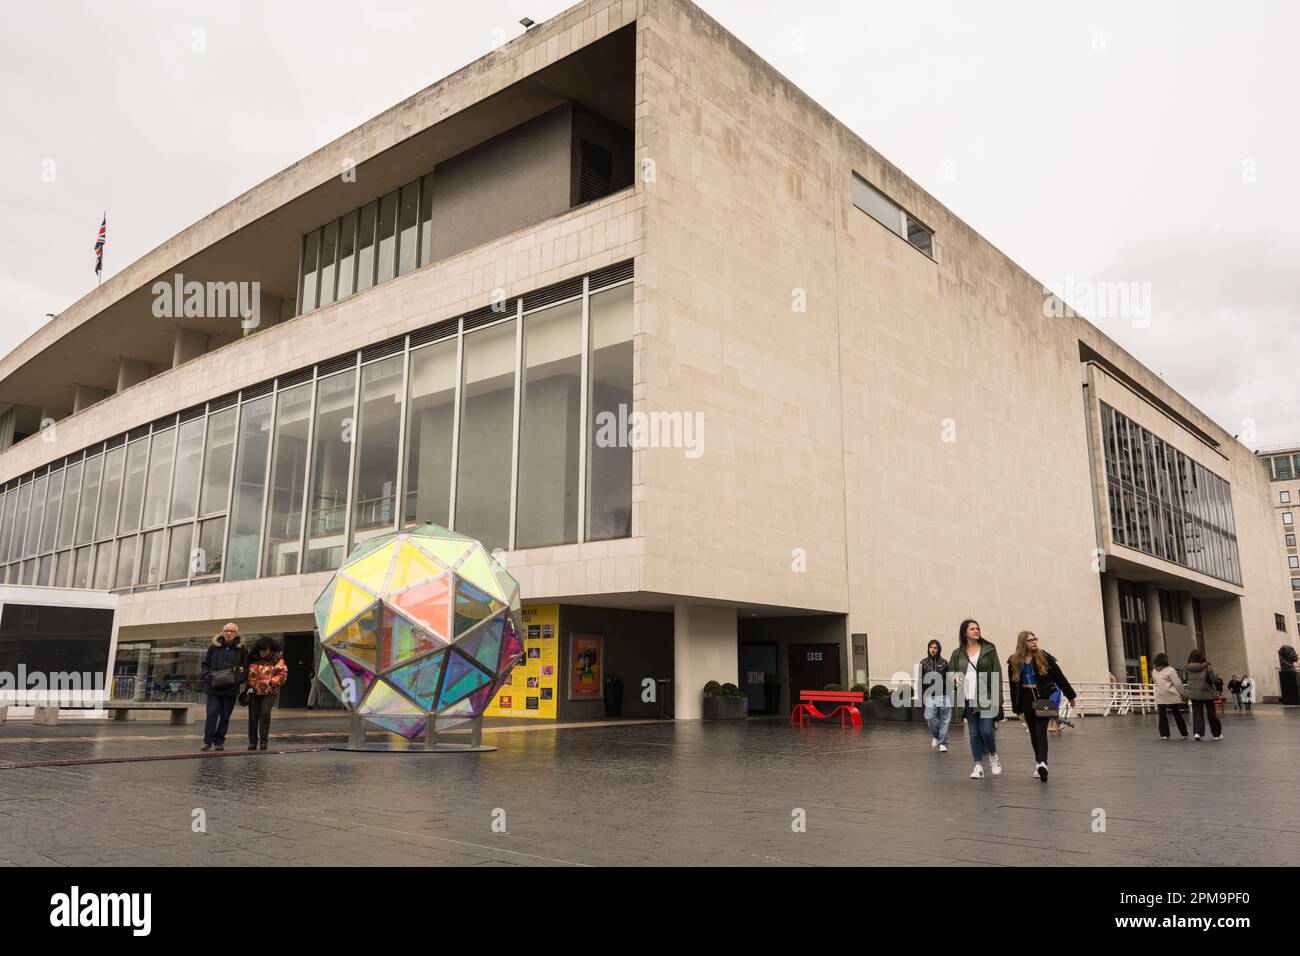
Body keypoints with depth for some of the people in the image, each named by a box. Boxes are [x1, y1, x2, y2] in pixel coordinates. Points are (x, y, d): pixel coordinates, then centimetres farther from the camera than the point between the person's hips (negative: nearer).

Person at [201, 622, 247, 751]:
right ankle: (207, 741, -3)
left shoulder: (241, 649, 5)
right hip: (213, 687, 0)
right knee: (212, 713, -8)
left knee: (225, 715, 6)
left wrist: (238, 679, -8)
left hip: (231, 689, 0)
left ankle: (219, 741, 16)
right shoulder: (214, 647, 6)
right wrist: (208, 676, -5)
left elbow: (246, 668, 8)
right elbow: (205, 664, 12)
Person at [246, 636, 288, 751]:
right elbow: (249, 673, 18)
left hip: (269, 691, -3)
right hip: (254, 691, 3)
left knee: (265, 713, -16)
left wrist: (271, 681, -15)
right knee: (253, 715, 3)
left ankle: (263, 741, -7)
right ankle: (252, 741, 15)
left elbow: (283, 673, -5)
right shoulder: (253, 659, 9)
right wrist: (250, 685, 6)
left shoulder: (277, 659, -1)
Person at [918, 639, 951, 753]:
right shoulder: (924, 662, 7)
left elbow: (949, 679, 5)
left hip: (943, 696, 0)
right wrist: (921, 698, 2)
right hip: (929, 696, 0)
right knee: (930, 718, -9)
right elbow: (920, 682, 7)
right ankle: (935, 736, 18)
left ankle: (942, 743, 11)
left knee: (944, 720, 0)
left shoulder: (944, 662, 5)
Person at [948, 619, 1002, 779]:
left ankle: (993, 756, 24)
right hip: (968, 699, 2)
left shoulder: (989, 649, 1)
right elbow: (950, 670, 15)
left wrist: (998, 698, -7)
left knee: (986, 731, -6)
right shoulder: (958, 653, 7)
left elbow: (997, 674, -1)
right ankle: (978, 766, 15)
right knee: (974, 733, 6)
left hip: (986, 698, -2)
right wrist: (955, 676, -11)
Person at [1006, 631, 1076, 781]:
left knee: (1041, 731, -14)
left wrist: (1070, 695, 7)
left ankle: (1042, 763, -24)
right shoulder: (1014, 662, 2)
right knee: (1033, 732, 10)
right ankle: (1039, 762, 22)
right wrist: (1017, 707, 8)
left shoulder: (1043, 657, -3)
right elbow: (1014, 685, 7)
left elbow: (1058, 676, 3)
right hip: (1027, 699, 3)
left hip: (1044, 696, -3)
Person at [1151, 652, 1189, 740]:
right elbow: (1178, 683, -8)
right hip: (1172, 696, -2)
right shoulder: (1170, 670, -8)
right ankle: (1184, 733, 17)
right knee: (1177, 715, 9)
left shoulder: (1154, 671, 7)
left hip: (1160, 697, 2)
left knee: (1162, 716, 4)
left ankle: (1164, 734, -1)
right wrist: (1184, 694, 0)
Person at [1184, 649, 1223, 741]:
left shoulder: (1189, 667, -3)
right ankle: (1217, 734, 24)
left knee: (1197, 712, 4)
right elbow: (1213, 679, -9)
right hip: (1207, 692, -2)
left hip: (1194, 693, 2)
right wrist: (1217, 676, 13)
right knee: (1211, 713, 12)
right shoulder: (1207, 667, -12)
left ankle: (1197, 732, -12)